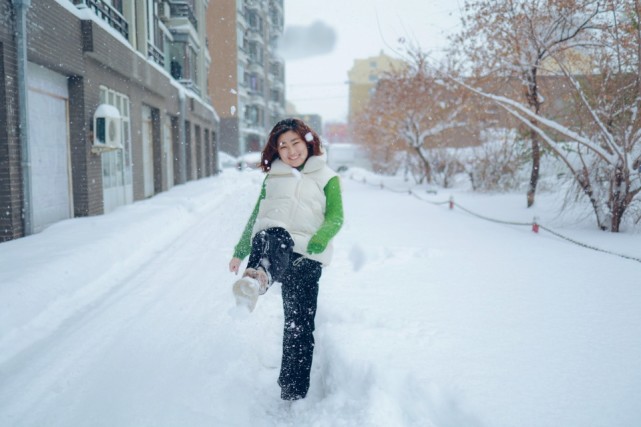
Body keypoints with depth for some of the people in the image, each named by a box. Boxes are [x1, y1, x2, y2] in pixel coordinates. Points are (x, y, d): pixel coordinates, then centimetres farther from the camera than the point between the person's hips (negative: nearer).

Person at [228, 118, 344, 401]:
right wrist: (240, 252, 26)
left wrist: (320, 240, -17)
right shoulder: (273, 176, 24)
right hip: (270, 240, 0)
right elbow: (256, 216, 28)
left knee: (299, 326, -2)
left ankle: (292, 396, 8)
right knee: (276, 237, -39)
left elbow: (335, 218, 3)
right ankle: (258, 277, -71)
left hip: (306, 257, 0)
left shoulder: (327, 177, 15)